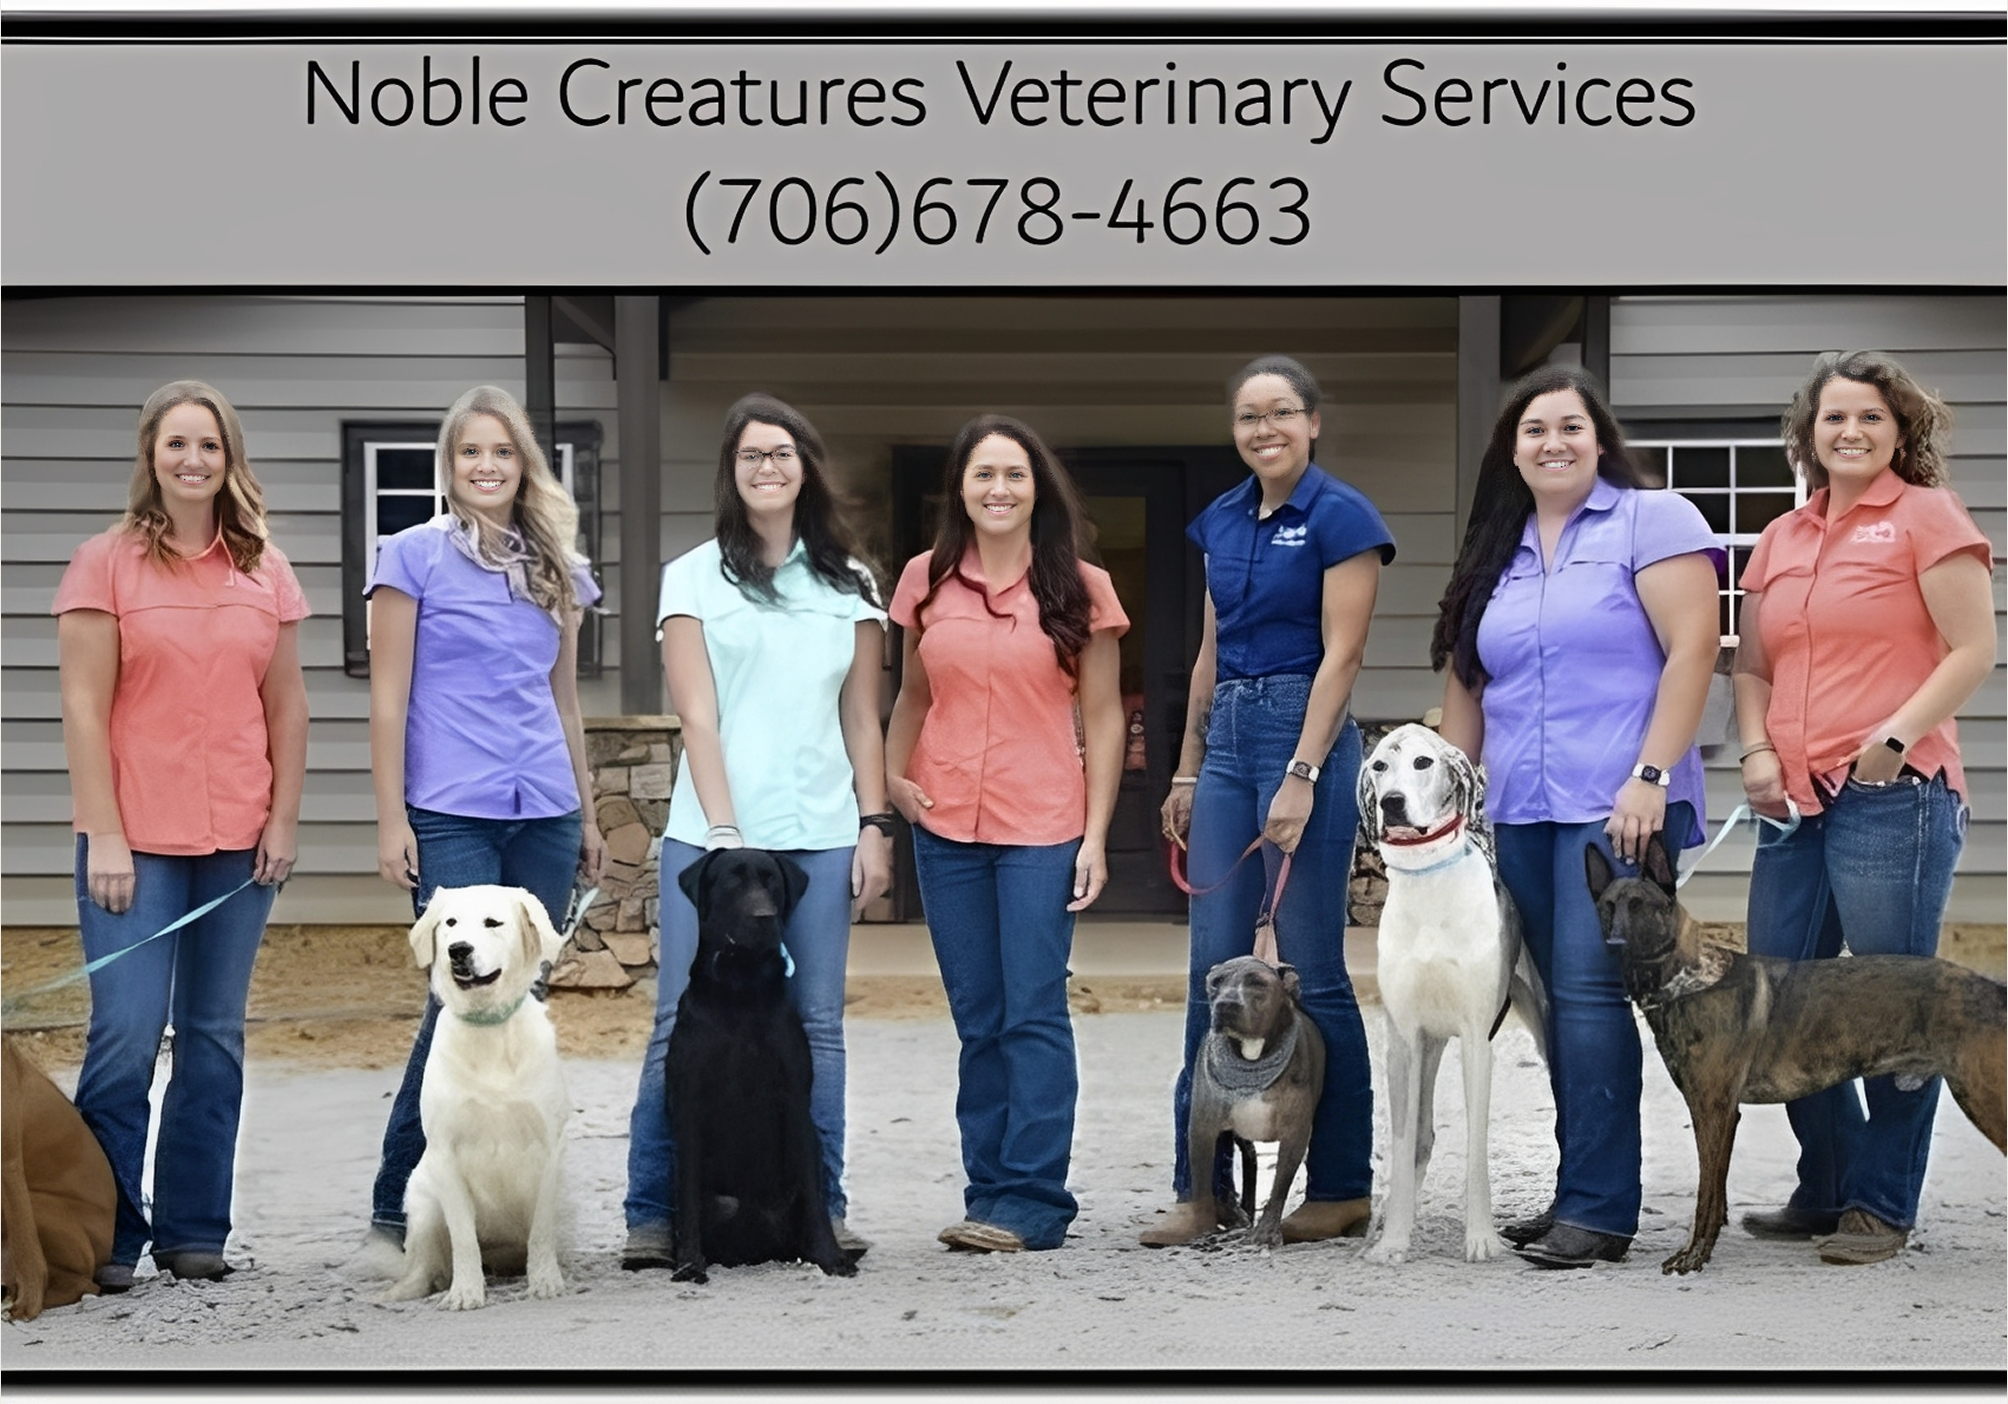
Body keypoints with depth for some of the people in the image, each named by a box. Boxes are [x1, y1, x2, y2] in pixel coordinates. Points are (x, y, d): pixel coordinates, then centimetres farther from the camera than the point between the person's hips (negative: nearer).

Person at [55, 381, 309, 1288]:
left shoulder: (264, 571, 9)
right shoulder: (105, 564, -1)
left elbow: (287, 705, 11)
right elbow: (84, 709, -5)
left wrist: (285, 819, 4)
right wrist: (104, 838, -10)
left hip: (238, 841, 3)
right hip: (136, 838, -3)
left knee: (215, 1036, 6)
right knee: (127, 1034, -7)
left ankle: (194, 1229, 14)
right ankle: (108, 1235, 3)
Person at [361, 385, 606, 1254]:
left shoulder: (556, 569, 14)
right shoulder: (413, 557, 0)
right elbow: (388, 699, -2)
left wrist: (586, 815, 17)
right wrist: (390, 819, -8)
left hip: (544, 817, 5)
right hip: (450, 815, -5)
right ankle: (397, 1207, 0)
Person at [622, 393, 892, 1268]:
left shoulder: (850, 583, 13)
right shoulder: (694, 578, 5)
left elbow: (862, 720, 13)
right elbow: (698, 717, -1)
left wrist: (875, 826, 4)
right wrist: (724, 831, -10)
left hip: (821, 836, 2)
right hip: (709, 832, -2)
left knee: (817, 1025, 2)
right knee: (685, 1025, -5)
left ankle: (822, 1207, 8)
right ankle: (653, 1213, 0)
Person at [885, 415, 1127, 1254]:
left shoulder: (1079, 588, 0)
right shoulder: (926, 581, 7)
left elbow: (1104, 718, 1)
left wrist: (1096, 836, -5)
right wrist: (893, 775, 1)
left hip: (1042, 828, -3)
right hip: (946, 828, 3)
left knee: (1033, 1015, -6)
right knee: (977, 1021, 8)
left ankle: (1033, 1202, -3)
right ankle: (989, 1192, 14)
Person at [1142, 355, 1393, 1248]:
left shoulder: (1339, 517, -8)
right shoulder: (1223, 521, 13)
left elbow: (1340, 654, -12)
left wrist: (1301, 778, -18)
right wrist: (1187, 771, 16)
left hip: (1306, 736, -7)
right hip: (1227, 737, 7)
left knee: (1312, 967, -2)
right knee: (1214, 966, 5)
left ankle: (1342, 1186, 9)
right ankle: (1202, 1185, 10)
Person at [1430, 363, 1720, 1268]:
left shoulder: (1650, 521, -2)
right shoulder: (1495, 554, 17)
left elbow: (1693, 649, -10)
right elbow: (1467, 683, 21)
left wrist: (1652, 776, -16)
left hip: (1617, 808, -6)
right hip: (1521, 813, 6)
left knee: (1588, 991, -12)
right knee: (1562, 999, 7)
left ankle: (1598, 1208, -9)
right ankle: (1583, 1195, 11)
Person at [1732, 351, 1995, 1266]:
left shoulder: (1926, 517, 0)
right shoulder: (1781, 540, 16)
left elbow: (1973, 651, -6)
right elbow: (1752, 668, 21)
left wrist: (1896, 734, -15)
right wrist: (1757, 750, 3)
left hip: (1895, 796, -6)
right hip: (1795, 803, 7)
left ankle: (1883, 1206, 7)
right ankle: (1826, 1189, 21)